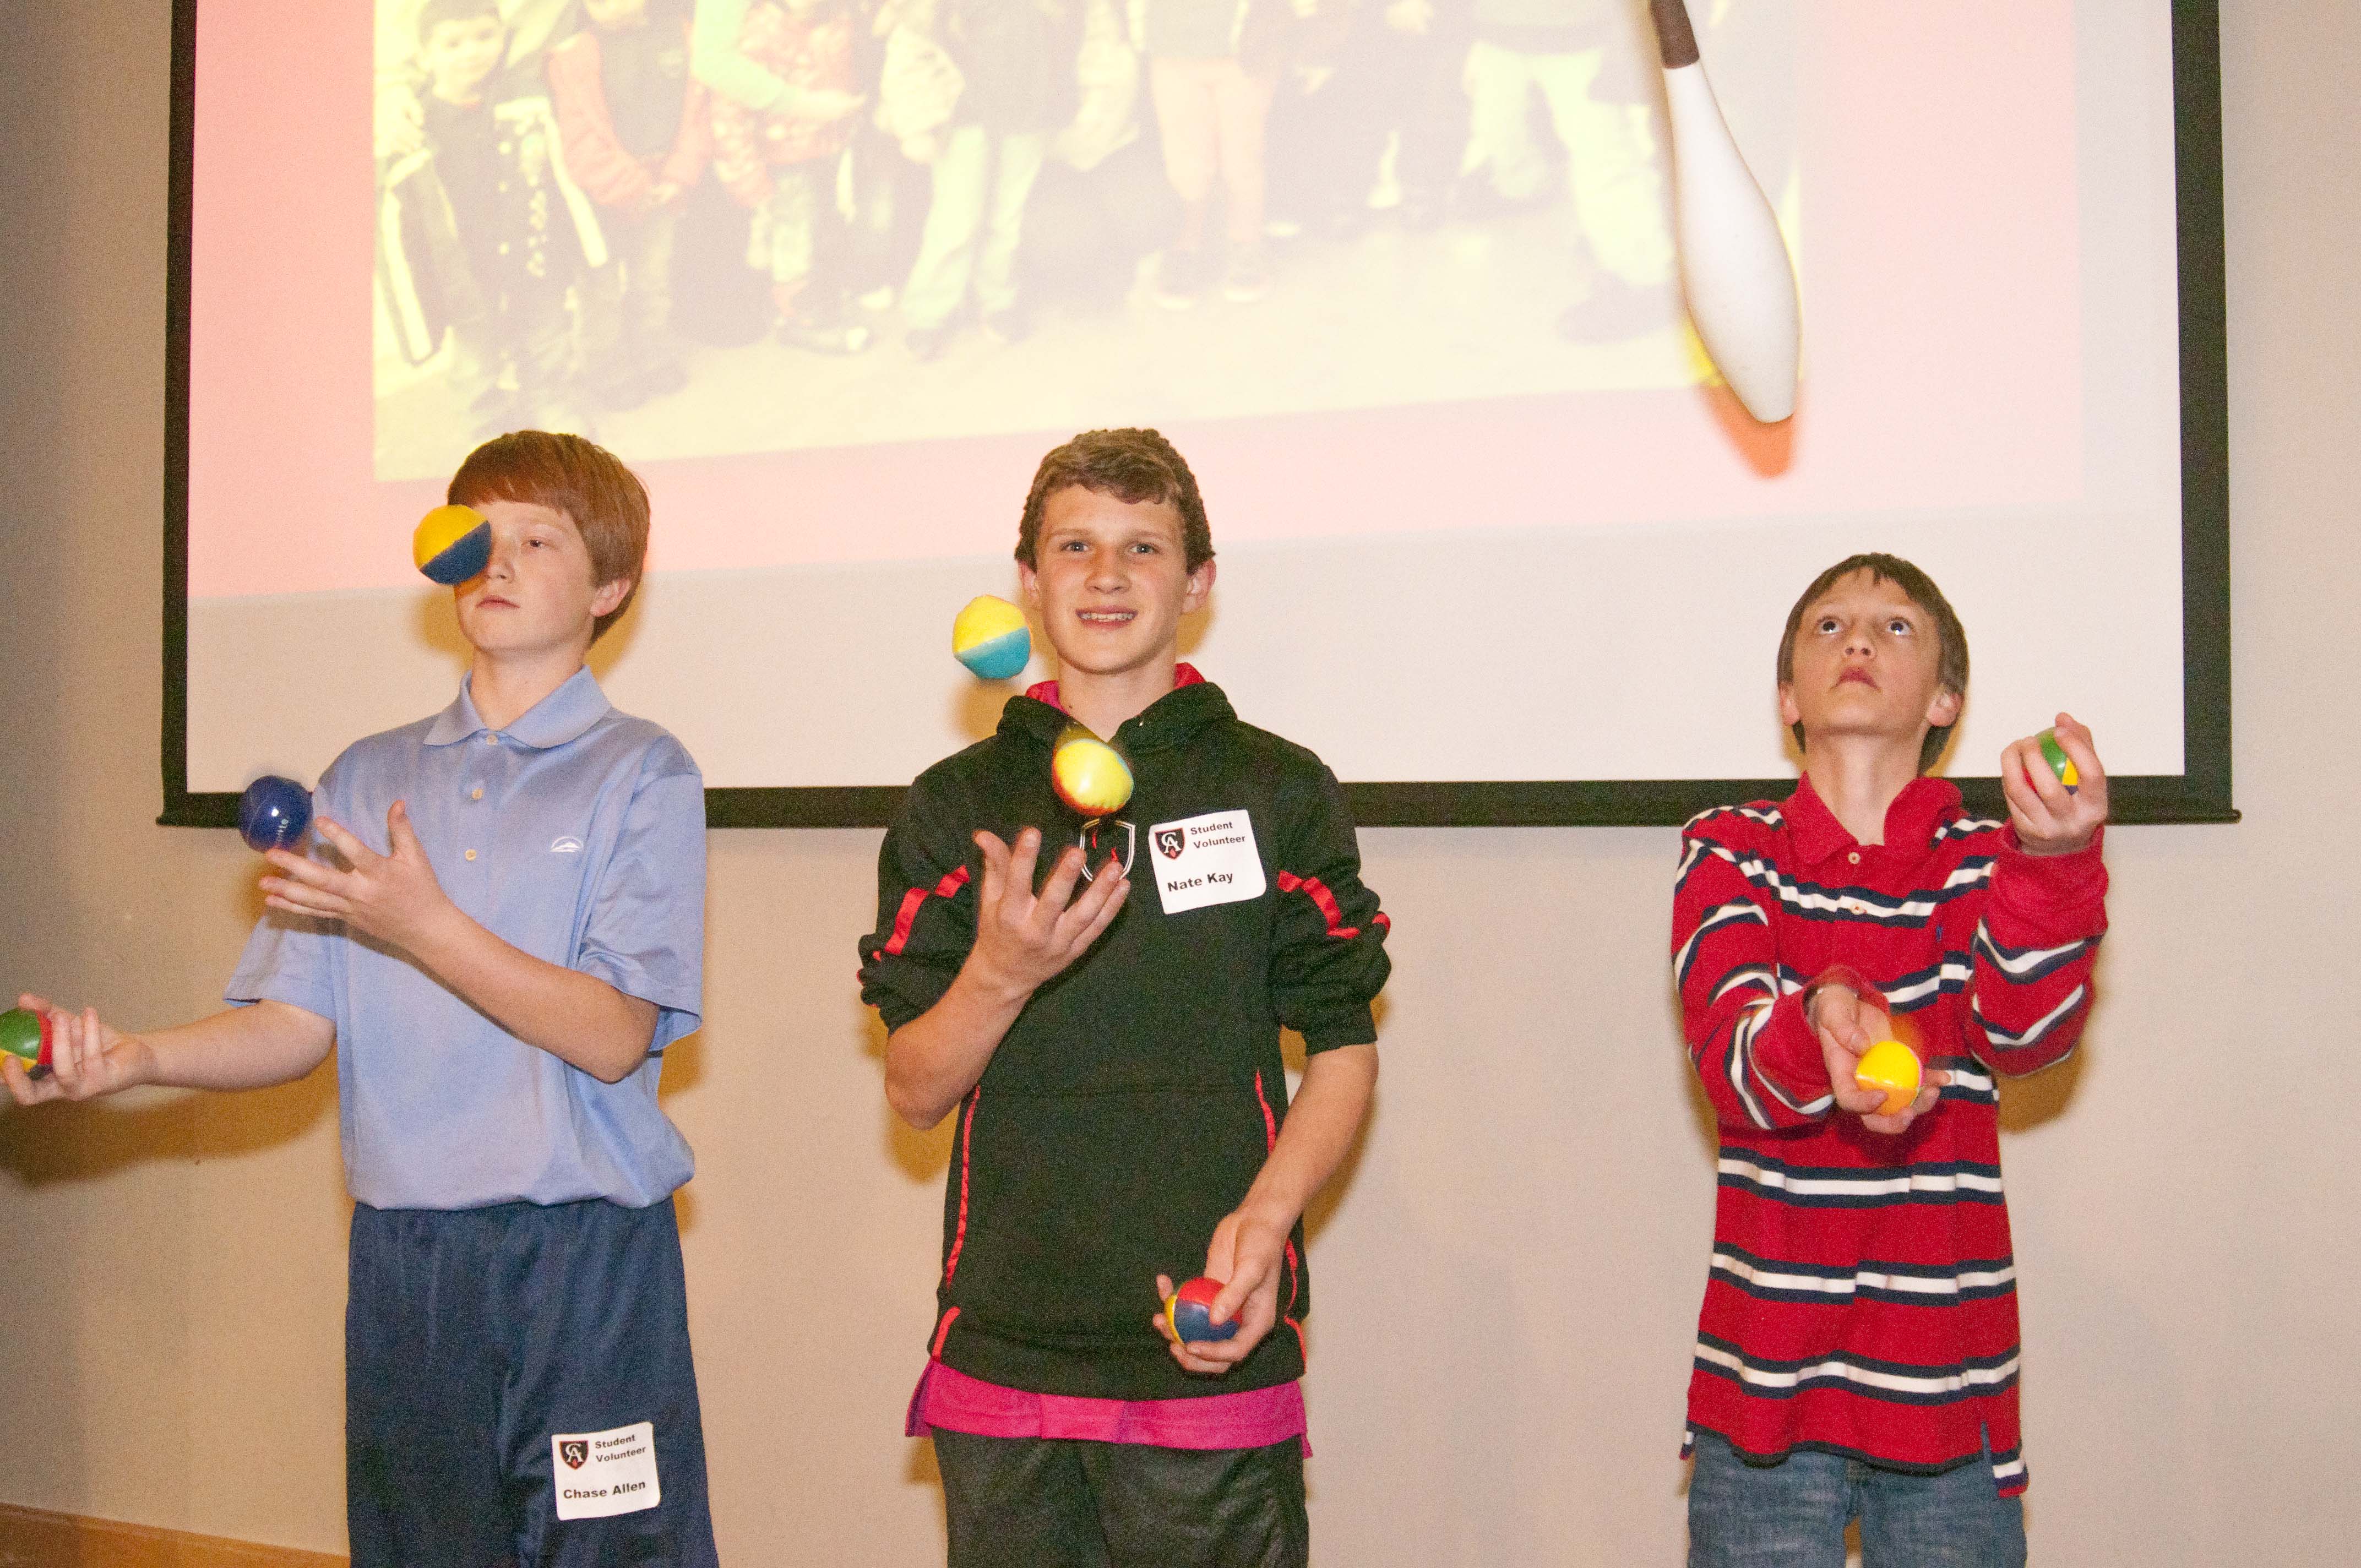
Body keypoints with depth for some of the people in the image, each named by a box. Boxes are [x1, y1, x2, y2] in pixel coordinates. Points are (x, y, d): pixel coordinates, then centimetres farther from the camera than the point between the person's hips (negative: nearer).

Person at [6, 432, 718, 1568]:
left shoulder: (641, 775, -2)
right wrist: (133, 1057, -11)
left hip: (583, 1261, -4)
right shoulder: (365, 779, 13)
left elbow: (613, 1036, -11)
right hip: (401, 1260, 4)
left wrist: (421, 926, -20)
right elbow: (297, 1024, 6)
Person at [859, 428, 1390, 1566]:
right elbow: (914, 1093, 5)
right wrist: (1002, 973, -15)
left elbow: (1344, 1049, 4)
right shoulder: (957, 804, 8)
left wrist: (1264, 1218, -13)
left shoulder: (1278, 791, 4)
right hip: (1002, 1349, 2)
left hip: (1210, 1351, -2)